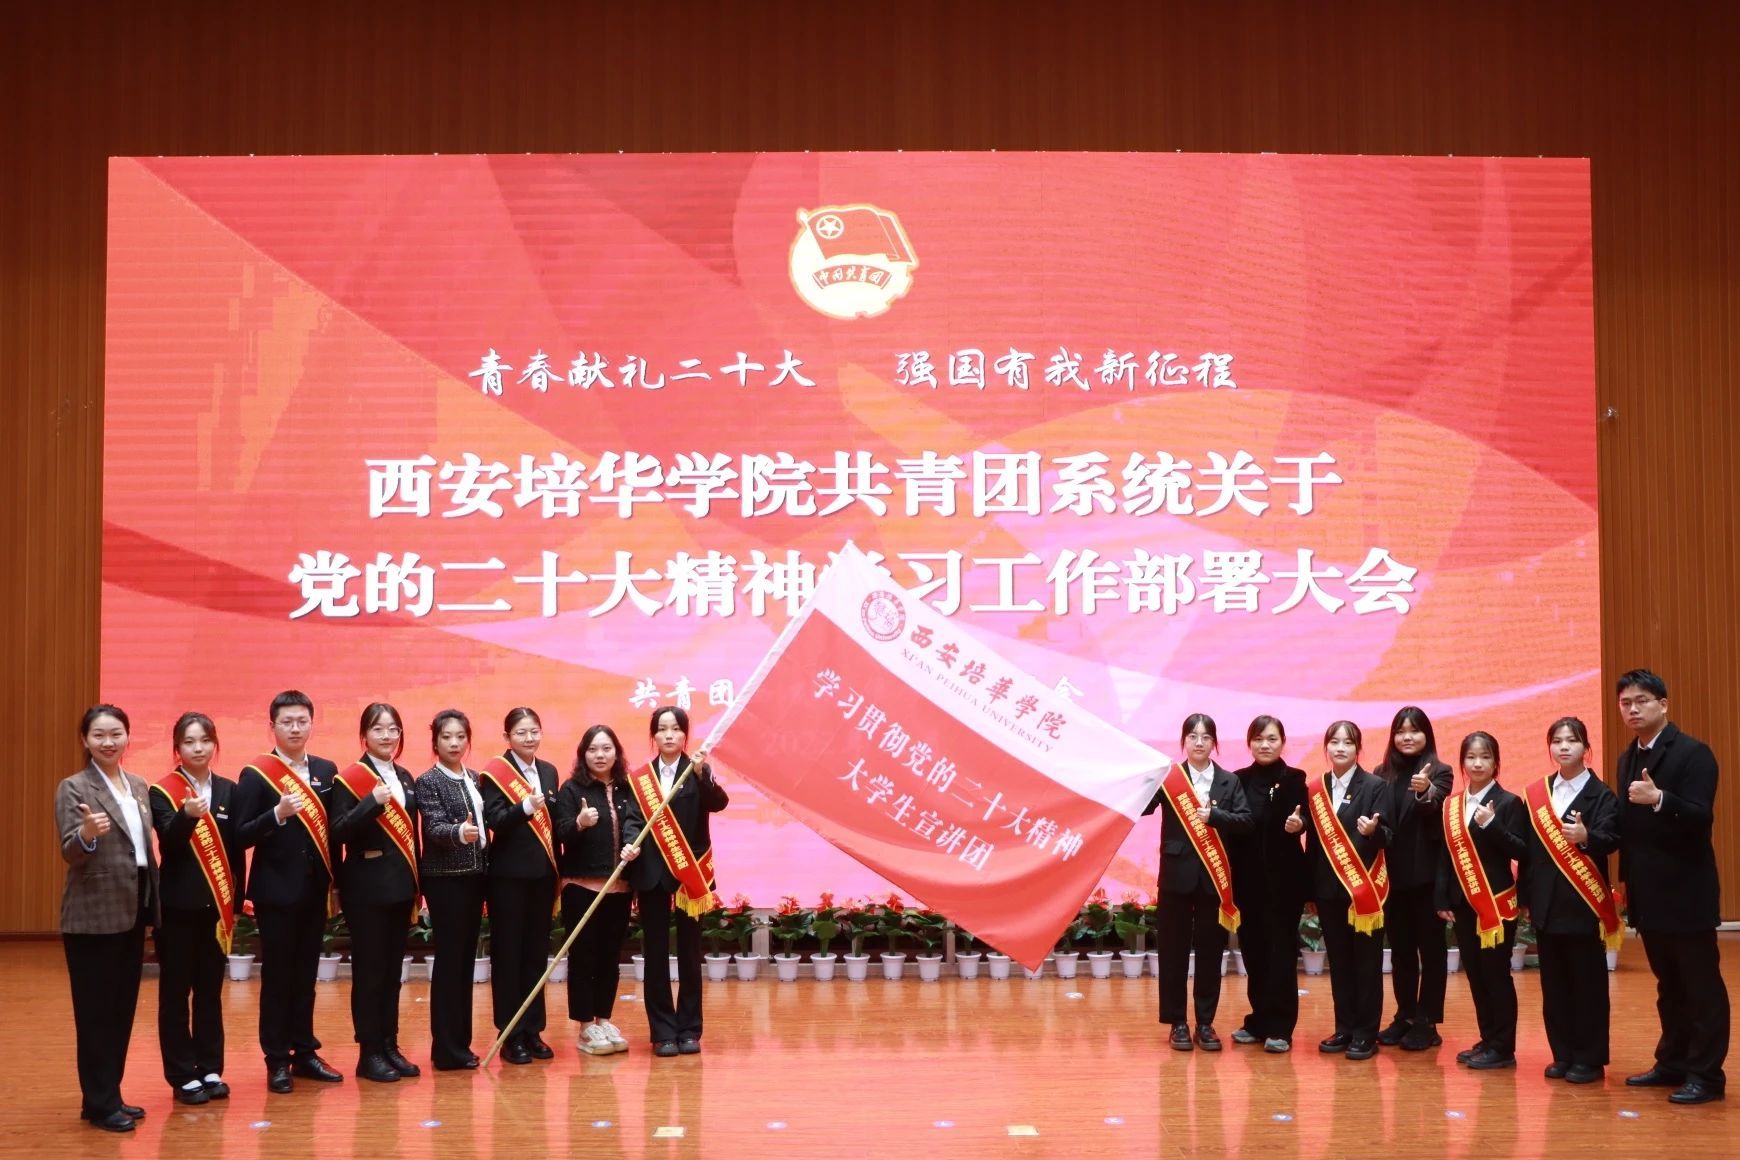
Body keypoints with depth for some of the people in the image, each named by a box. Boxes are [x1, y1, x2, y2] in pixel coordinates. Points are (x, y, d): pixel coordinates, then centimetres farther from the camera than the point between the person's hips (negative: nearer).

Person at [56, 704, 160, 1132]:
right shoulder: (73, 788, -9)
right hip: (93, 915, -7)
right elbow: (69, 854, -18)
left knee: (123, 1008, 12)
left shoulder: (139, 787, 11)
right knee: (96, 1011, -1)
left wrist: (152, 904, 9)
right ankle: (100, 1104, 6)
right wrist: (87, 834, -40)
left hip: (133, 911, 7)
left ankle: (108, 1095, 21)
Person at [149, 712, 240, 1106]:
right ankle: (183, 1075, 8)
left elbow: (236, 848, 9)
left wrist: (236, 898, 5)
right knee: (175, 991, 2)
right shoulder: (162, 792, -4)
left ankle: (210, 1070, 16)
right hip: (178, 904, -3)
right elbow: (168, 844, -19)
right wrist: (186, 815, -38)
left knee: (211, 989, 9)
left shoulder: (228, 790, 7)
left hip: (216, 903, 3)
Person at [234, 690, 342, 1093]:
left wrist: (334, 881, 3)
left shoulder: (326, 770, 7)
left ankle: (305, 1053, 21)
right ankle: (277, 1061, 11)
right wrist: (278, 814, -25)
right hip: (276, 891, -4)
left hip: (314, 890, 4)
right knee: (276, 977, 3)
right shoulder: (255, 774, -7)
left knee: (306, 975, 12)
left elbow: (332, 829, 10)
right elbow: (242, 835, -11)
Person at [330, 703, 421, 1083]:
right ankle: (369, 1053, 7)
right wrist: (373, 802, -29)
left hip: (400, 886, 6)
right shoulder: (350, 778, -8)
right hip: (367, 888, -6)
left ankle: (390, 1046, 19)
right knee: (368, 971, 0)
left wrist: (417, 887, 15)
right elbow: (338, 832, -17)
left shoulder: (405, 778, 11)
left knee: (392, 969, 11)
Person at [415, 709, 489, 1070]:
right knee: (449, 958, -5)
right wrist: (458, 832, -40)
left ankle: (461, 1041, 17)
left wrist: (485, 866, 8)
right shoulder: (428, 782, -8)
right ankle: (446, 1048, -1)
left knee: (466, 958, 10)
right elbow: (434, 827, -20)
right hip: (445, 878, -7)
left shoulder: (473, 779, 12)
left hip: (473, 876, 7)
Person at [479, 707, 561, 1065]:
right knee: (508, 953, 1)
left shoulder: (549, 771, 11)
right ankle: (510, 1035, 6)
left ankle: (533, 1031, 17)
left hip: (542, 874, 5)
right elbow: (494, 820, -16)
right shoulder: (494, 773, -7)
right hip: (508, 875, -5)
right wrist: (524, 807, -33)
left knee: (537, 952, 9)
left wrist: (557, 871, 14)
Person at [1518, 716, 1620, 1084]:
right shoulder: (1535, 794, 9)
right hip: (1546, 902, 4)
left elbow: (1610, 840, -17)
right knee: (1553, 983, 8)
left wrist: (1586, 836, -37)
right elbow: (1528, 847, 9)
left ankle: (1590, 1058, 8)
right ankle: (1563, 1055, 17)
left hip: (1583, 902, -4)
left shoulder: (1601, 794, -3)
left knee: (1587, 982, 1)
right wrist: (1525, 895, 6)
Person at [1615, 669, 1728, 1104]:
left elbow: (1701, 818, -21)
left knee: (1701, 985, 0)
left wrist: (1659, 799, -36)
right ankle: (1673, 1063, 24)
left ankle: (1706, 1074, 5)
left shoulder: (1693, 753, -11)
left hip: (1686, 892, -8)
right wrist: (1626, 881, 12)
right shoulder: (1628, 759, 13)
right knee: (1668, 985, 16)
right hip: (1649, 893, 8)